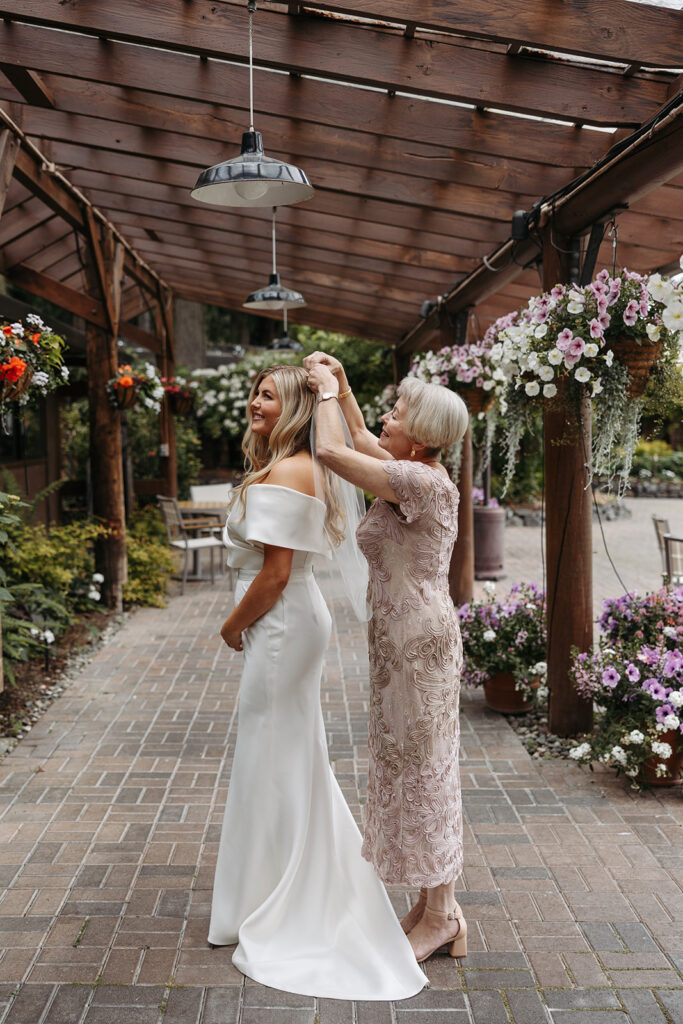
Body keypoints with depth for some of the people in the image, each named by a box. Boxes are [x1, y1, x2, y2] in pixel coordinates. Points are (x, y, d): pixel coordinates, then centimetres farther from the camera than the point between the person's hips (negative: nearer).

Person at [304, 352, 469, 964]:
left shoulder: (422, 482, -20)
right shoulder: (418, 473, 9)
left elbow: (331, 451, -23)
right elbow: (361, 442, 27)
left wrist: (326, 391, -7)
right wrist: (341, 384, 19)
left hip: (417, 639, -10)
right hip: (407, 637, 10)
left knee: (421, 770, 1)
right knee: (413, 769, 15)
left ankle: (440, 914, 15)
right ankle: (436, 907, 27)